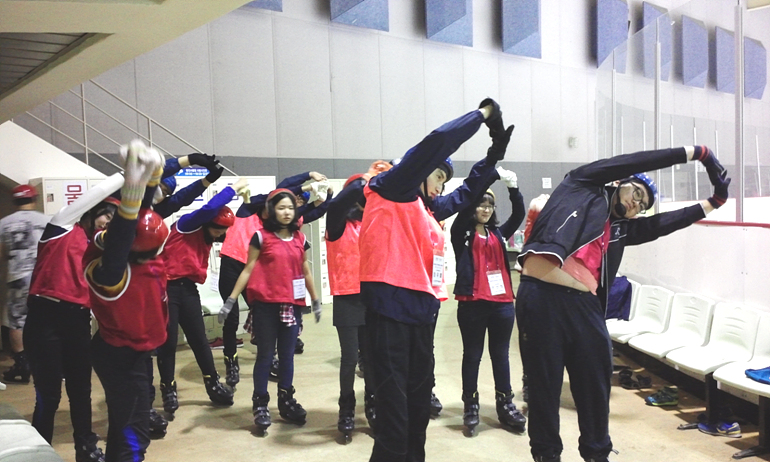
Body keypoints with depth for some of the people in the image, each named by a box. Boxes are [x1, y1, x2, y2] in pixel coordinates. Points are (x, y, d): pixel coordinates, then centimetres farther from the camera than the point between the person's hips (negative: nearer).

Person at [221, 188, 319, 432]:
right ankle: (260, 405, 13)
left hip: (292, 305, 4)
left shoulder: (300, 239, 8)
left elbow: (306, 272, 16)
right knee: (265, 354, 3)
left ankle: (286, 400, 23)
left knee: (287, 354, 10)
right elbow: (248, 269, -1)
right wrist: (231, 299, -6)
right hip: (265, 304, -3)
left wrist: (315, 301, 18)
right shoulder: (261, 237, -3)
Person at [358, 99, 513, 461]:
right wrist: (482, 113, 0)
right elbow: (437, 142, -12)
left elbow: (463, 195, 34)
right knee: (394, 398, -6)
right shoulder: (391, 191, -3)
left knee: (419, 391, 17)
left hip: (422, 308, 9)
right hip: (391, 304, -9)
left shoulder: (429, 209, 20)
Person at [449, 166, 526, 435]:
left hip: (502, 303, 4)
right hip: (472, 304, -4)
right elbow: (465, 206, -14)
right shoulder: (462, 233, 2)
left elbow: (519, 214, 0)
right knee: (472, 355, 7)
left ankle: (506, 405, 22)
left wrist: (513, 188, -15)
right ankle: (470, 406, 17)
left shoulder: (498, 234, 13)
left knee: (500, 355, 13)